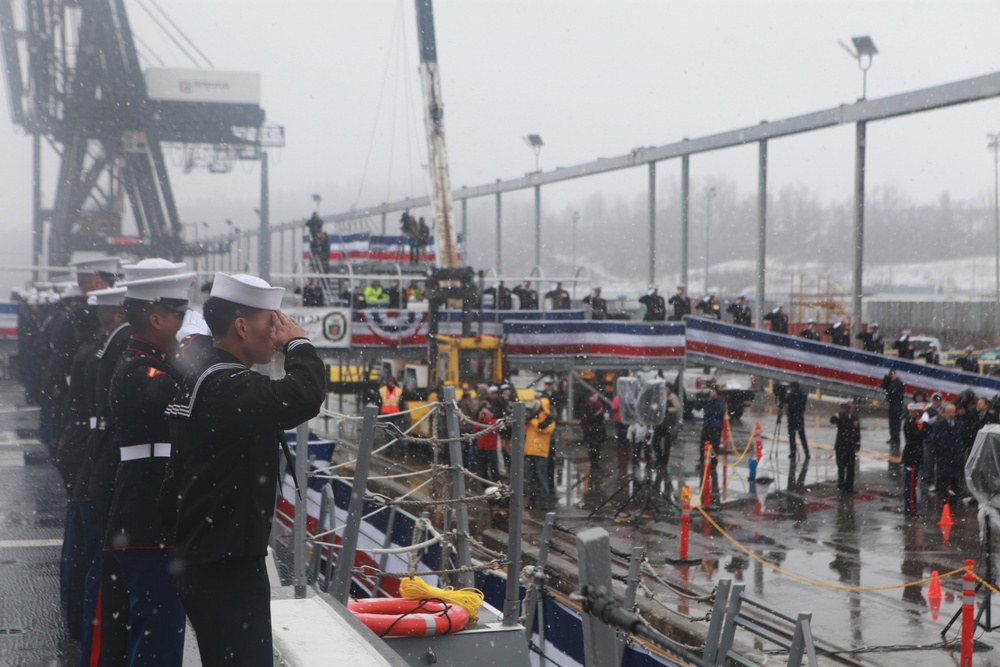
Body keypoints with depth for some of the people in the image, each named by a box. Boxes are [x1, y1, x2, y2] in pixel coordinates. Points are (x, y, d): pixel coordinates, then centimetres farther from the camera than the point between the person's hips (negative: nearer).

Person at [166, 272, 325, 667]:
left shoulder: (197, 371, 12)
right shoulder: (229, 386, -22)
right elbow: (304, 397, -32)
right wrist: (298, 344, -18)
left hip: (200, 555, 11)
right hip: (229, 562, -11)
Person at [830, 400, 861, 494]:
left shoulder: (855, 419, 6)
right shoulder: (841, 418, -5)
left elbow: (857, 433, 11)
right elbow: (832, 420, -27)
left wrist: (858, 444, 7)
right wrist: (839, 414, -32)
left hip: (851, 447, 4)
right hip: (841, 446, -3)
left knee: (850, 468, 7)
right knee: (841, 467, 0)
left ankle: (849, 486, 16)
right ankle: (841, 486, 8)